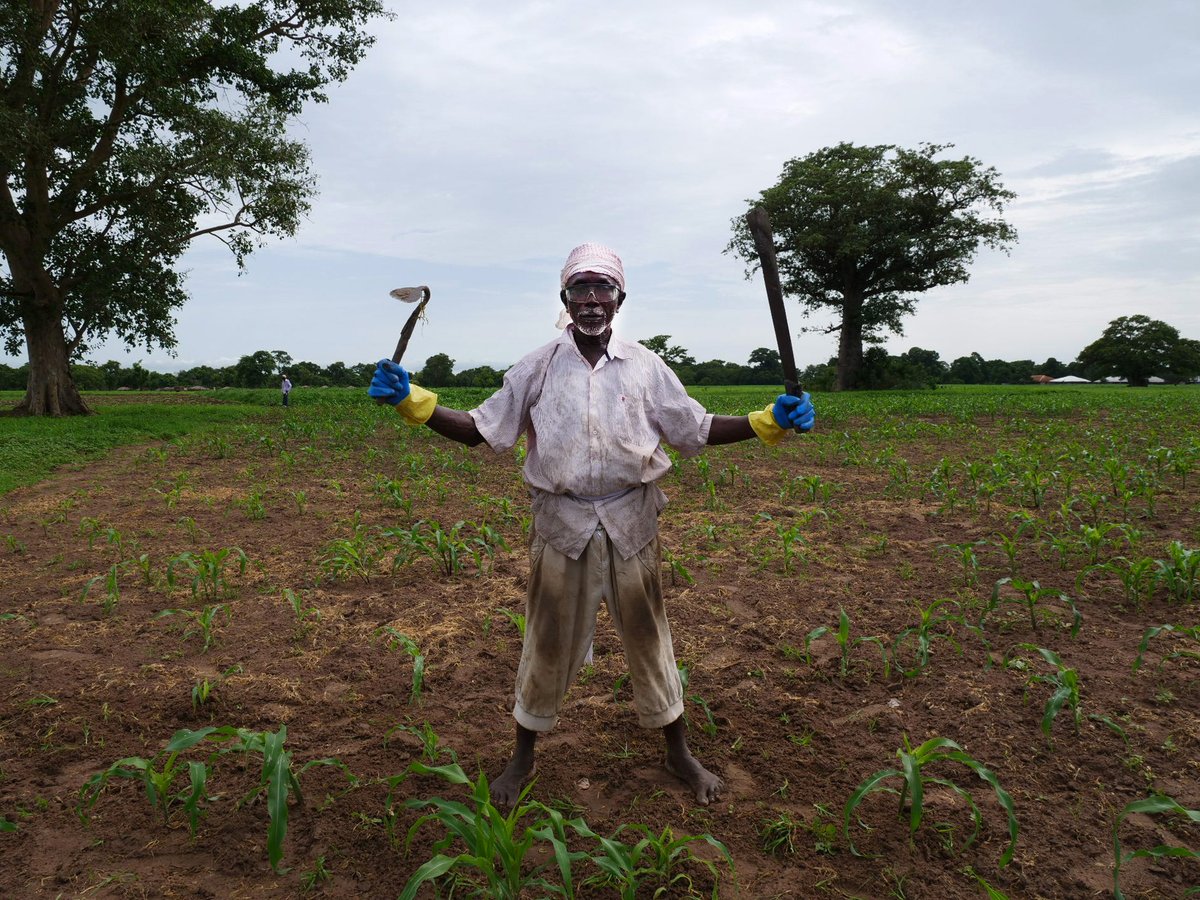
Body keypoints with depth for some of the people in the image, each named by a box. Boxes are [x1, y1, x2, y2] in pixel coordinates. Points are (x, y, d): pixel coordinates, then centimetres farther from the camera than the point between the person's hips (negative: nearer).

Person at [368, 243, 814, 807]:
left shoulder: (645, 367, 1)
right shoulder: (539, 368, -1)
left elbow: (695, 430, 5)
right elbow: (481, 429, -1)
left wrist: (770, 421, -7)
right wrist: (411, 401, -15)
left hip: (631, 524, 1)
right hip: (562, 524, 0)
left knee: (648, 638, 13)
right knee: (548, 641, 11)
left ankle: (678, 752, 35)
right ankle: (523, 756, 34)